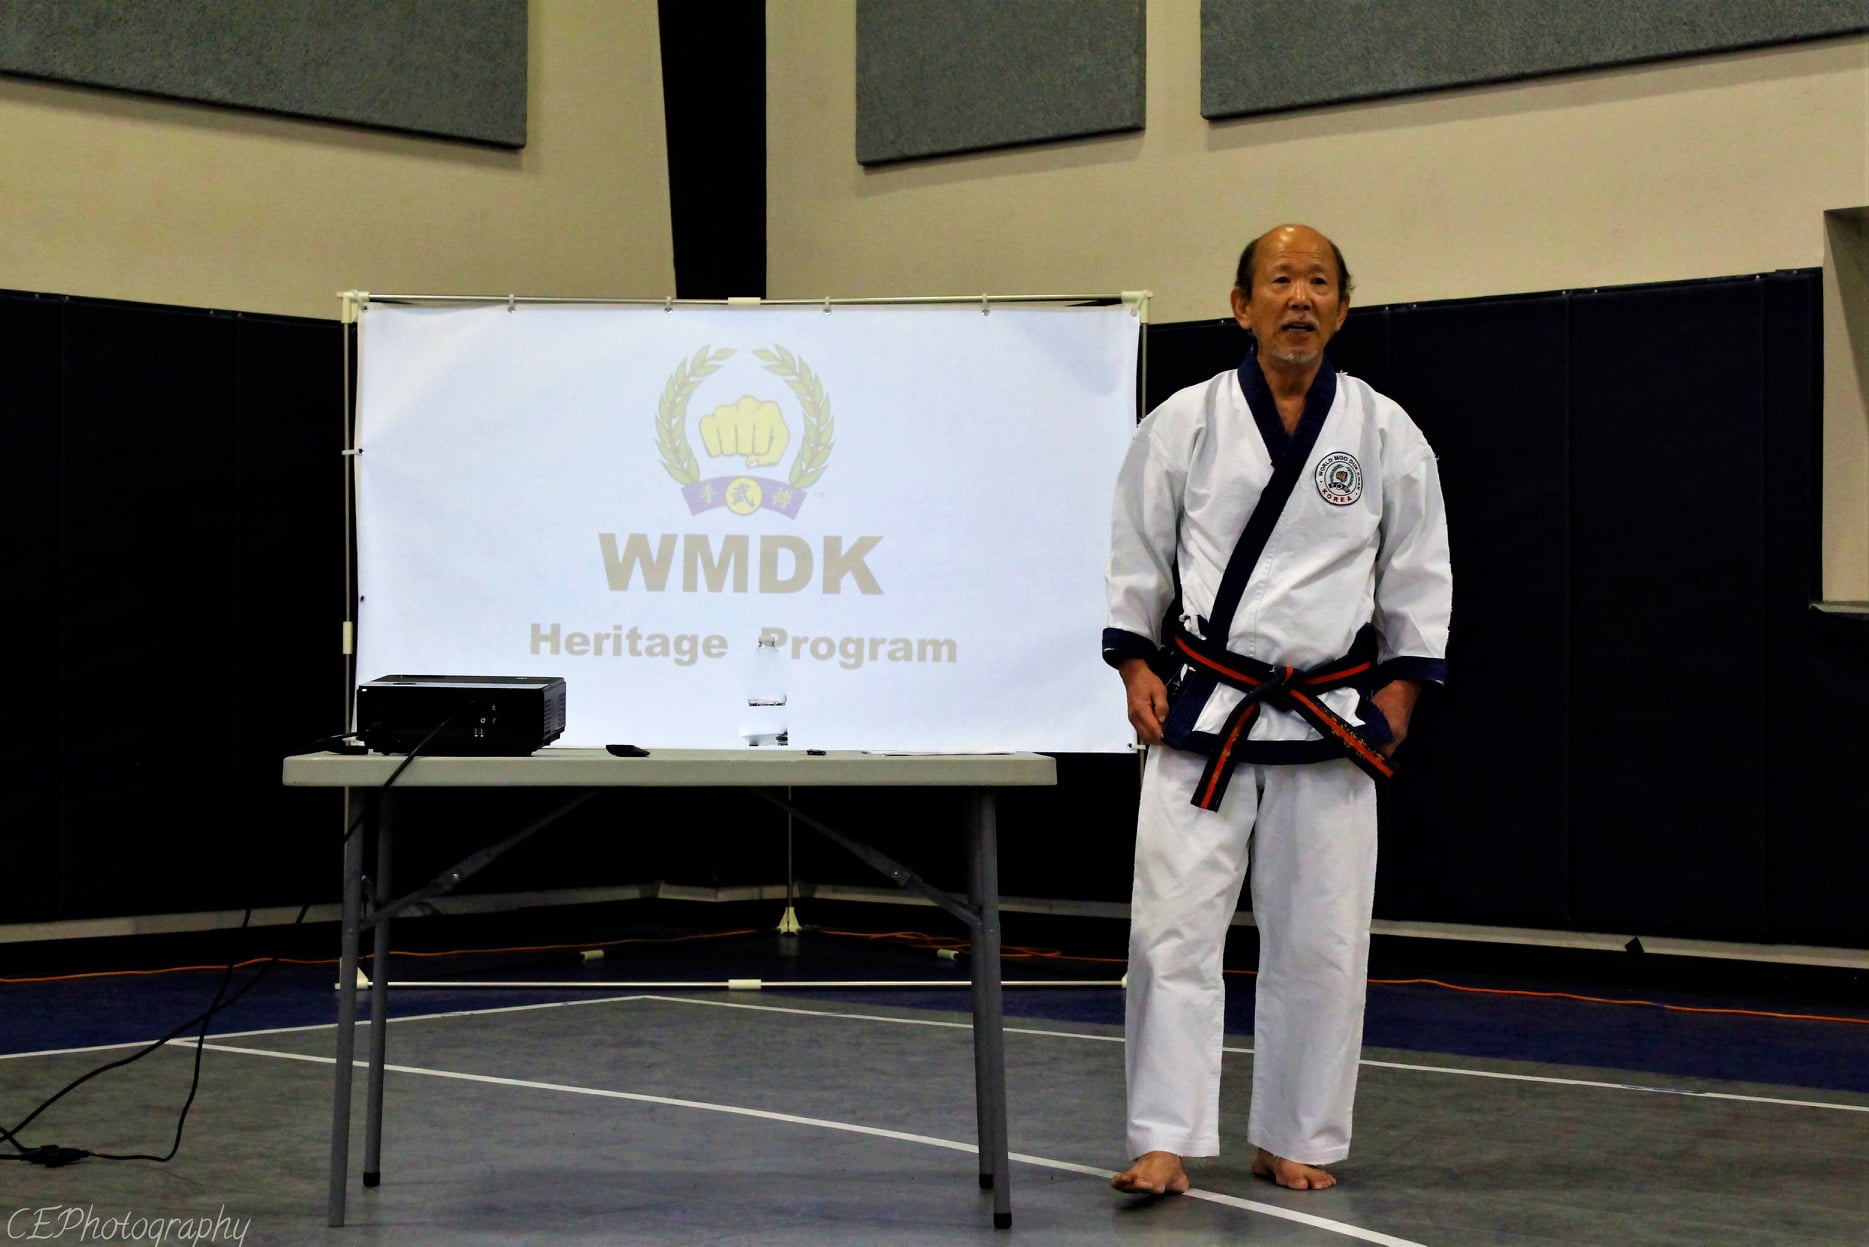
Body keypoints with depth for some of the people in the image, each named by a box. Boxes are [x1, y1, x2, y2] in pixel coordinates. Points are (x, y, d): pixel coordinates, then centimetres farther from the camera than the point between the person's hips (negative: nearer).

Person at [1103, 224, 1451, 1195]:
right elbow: (1136, 556, 6)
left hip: (1332, 716, 1)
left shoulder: (1385, 434, 2)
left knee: (1319, 942, 6)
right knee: (1174, 924, -7)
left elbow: (1418, 576, 8)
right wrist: (1137, 665, -1)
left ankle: (1296, 1142, 19)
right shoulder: (1184, 423, -1)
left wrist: (1400, 688, 2)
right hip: (1202, 712, -1)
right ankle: (1165, 1142, -2)